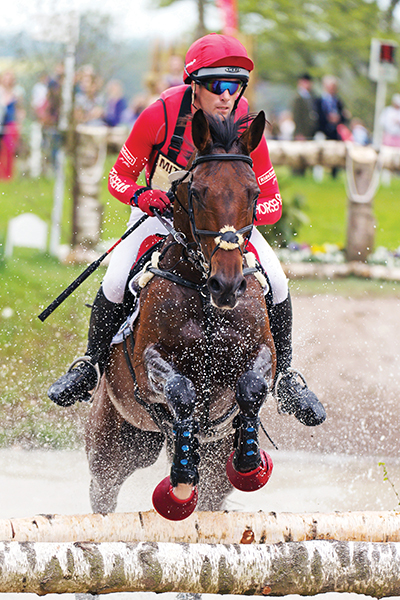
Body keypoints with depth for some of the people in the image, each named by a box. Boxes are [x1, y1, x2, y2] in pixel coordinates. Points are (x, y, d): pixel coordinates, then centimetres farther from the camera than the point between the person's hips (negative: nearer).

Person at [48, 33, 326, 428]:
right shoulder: (162, 115, -27)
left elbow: (272, 204, -15)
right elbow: (119, 177, -14)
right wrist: (141, 196, -36)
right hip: (160, 210, -1)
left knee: (276, 282, -19)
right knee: (115, 282, -23)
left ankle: (284, 376, 3)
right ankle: (92, 366, 4)